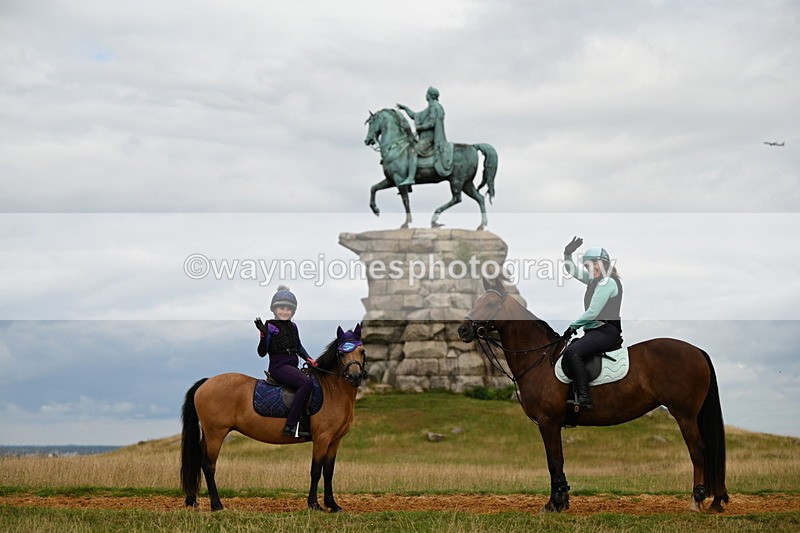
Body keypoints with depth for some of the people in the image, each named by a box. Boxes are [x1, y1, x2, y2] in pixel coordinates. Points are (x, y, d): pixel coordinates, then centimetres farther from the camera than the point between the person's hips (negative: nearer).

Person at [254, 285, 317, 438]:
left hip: (292, 366, 8)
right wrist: (263, 335, -24)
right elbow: (262, 353, -10)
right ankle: (291, 426, -32)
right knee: (306, 382, -30)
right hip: (278, 366, -8)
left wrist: (308, 358, 12)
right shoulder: (270, 327, -5)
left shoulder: (293, 326, 15)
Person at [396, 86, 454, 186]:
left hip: (429, 139, -11)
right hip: (425, 137, 11)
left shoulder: (434, 107, -9)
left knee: (412, 151, -26)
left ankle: (410, 178, -37)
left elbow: (432, 123, -20)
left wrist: (419, 127, -12)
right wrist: (405, 108, 26)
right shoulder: (430, 108, 22)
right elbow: (415, 116, 28)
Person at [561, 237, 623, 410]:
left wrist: (573, 326, -7)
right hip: (595, 330, 11)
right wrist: (568, 253, 5)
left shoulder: (608, 282, -11)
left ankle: (584, 398, -36)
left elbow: (592, 312, -16)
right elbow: (572, 270, 24)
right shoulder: (594, 279, 17)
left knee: (572, 352, -30)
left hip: (606, 331, -11)